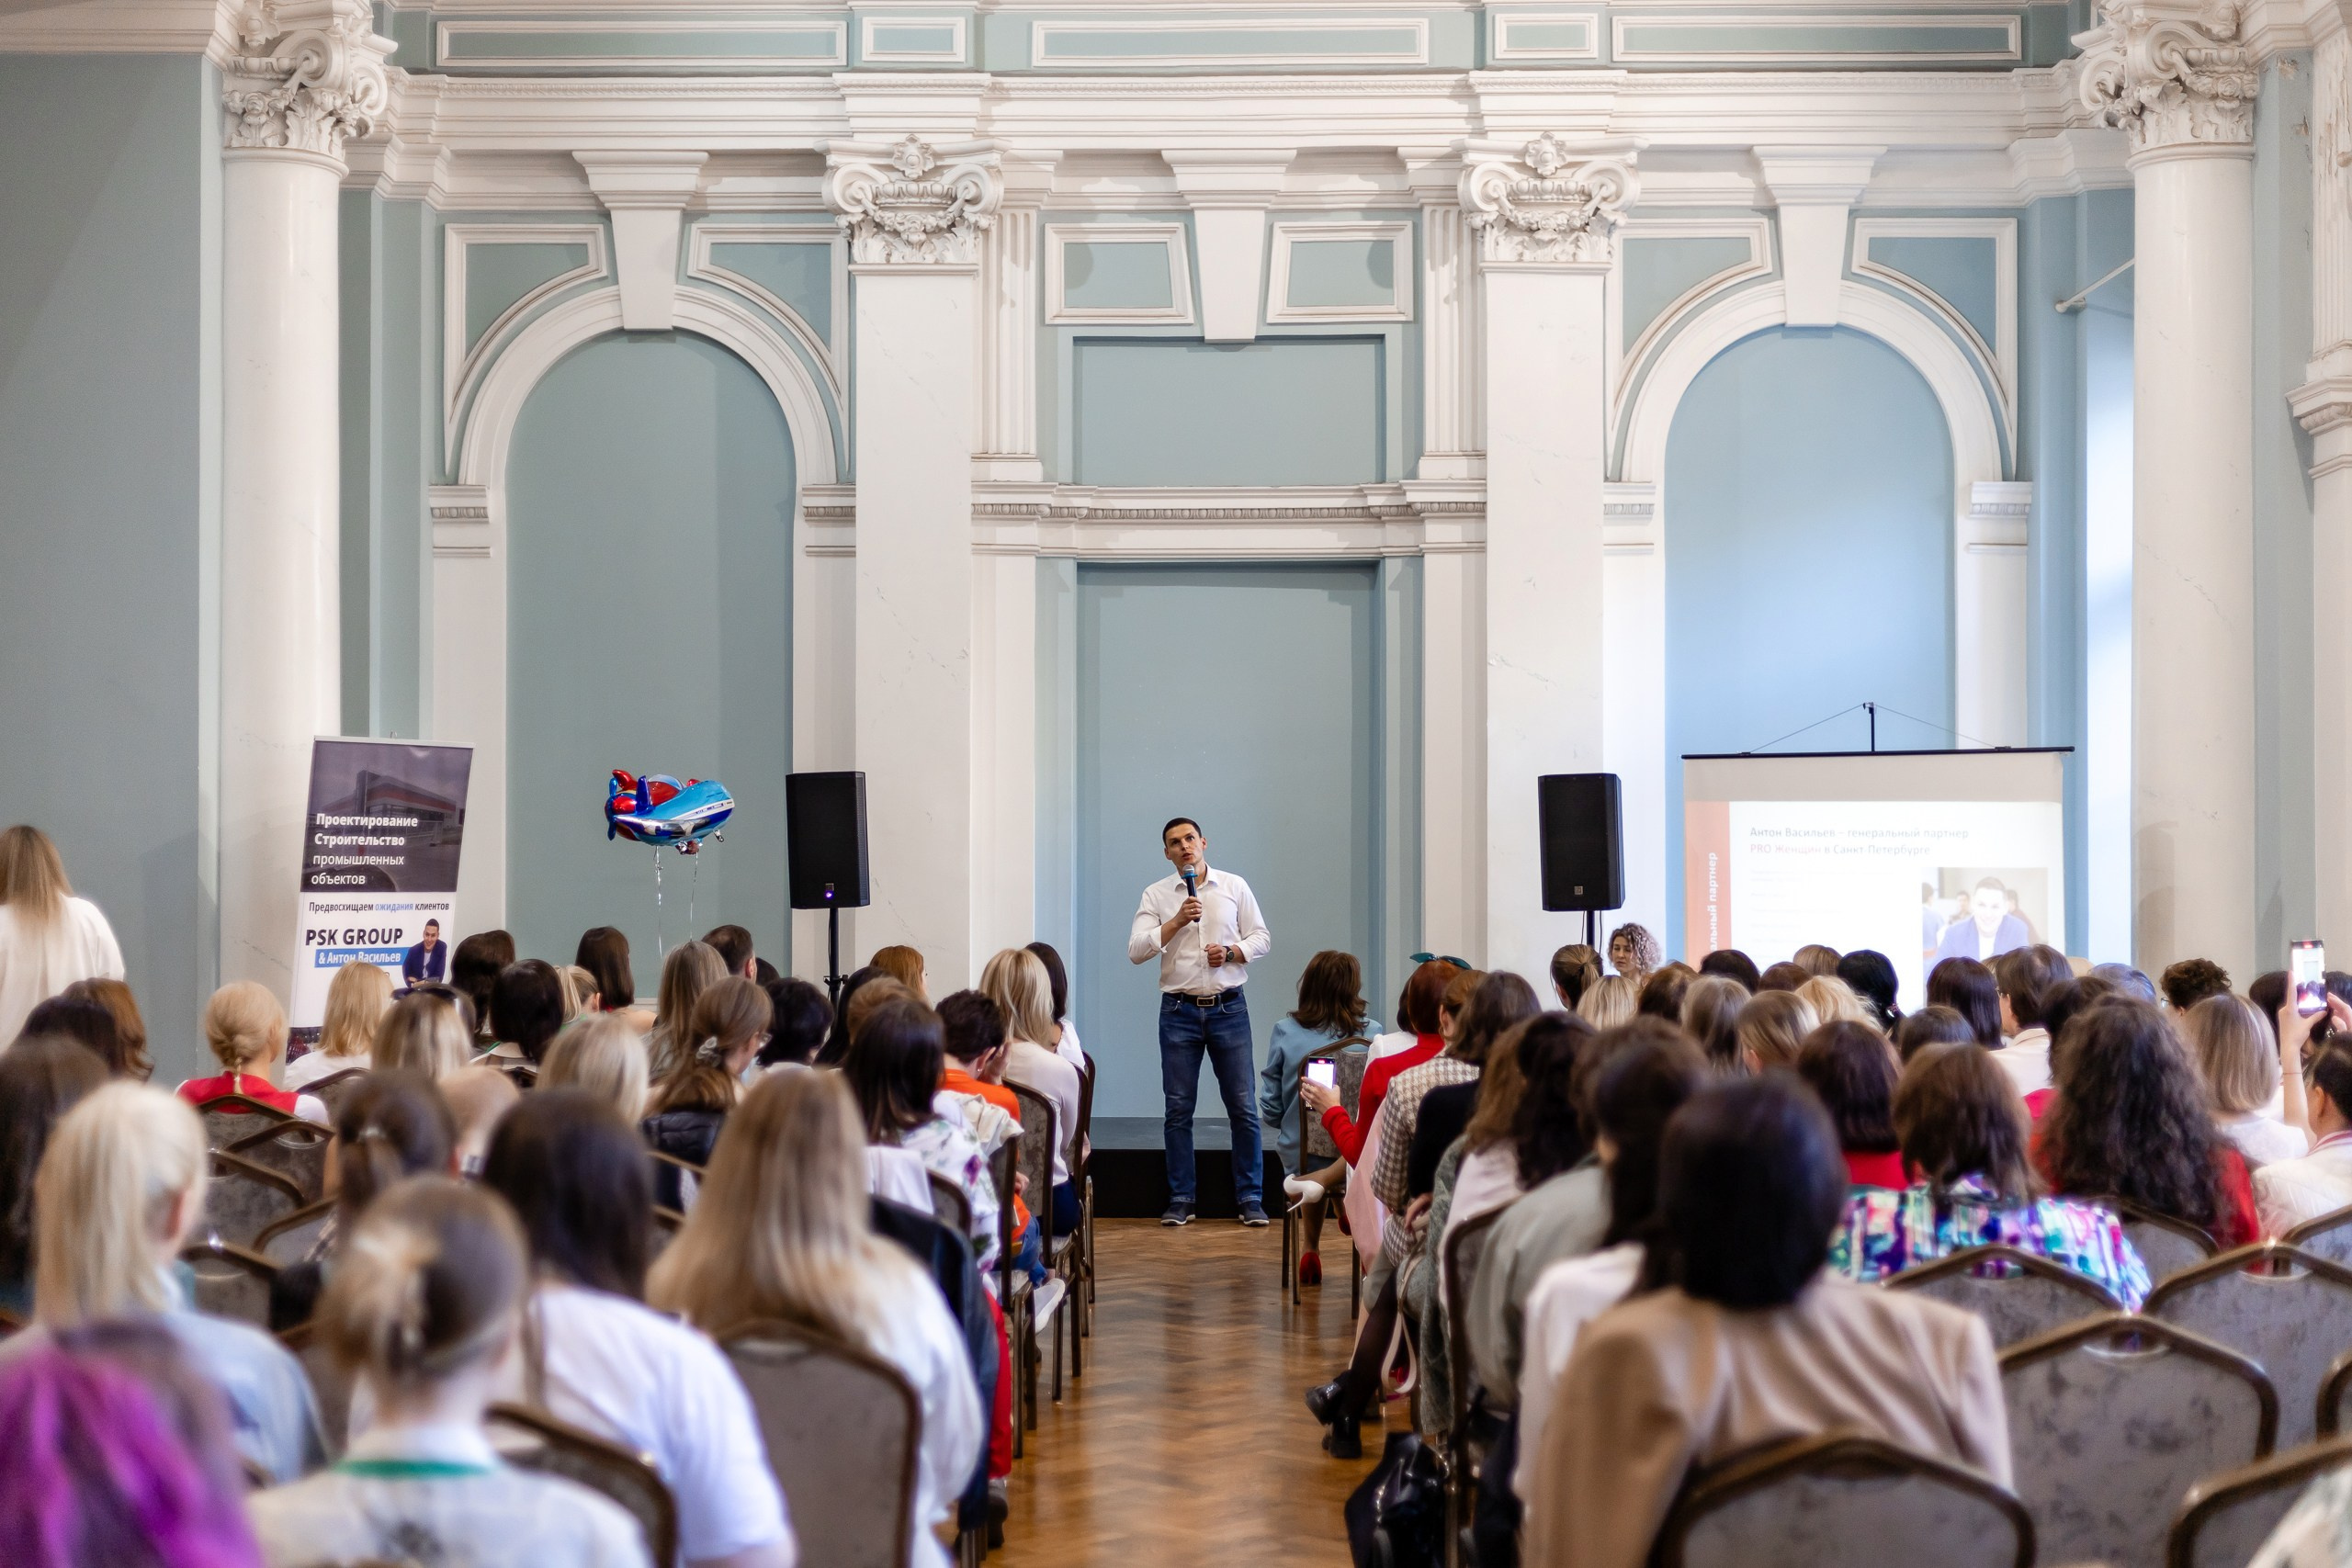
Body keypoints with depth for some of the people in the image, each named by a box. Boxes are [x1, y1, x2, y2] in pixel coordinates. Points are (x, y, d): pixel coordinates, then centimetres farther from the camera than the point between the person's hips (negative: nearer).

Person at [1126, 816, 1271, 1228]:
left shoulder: (1235, 886, 6)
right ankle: (1180, 1200, 10)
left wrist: (1232, 952, -11)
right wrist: (1177, 921, -15)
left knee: (1242, 1107, -1)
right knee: (1178, 1109, 2)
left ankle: (1250, 1198, 7)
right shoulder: (1156, 895, 5)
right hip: (1179, 1011, 0)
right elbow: (1136, 950, -5)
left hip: (1228, 1008, 0)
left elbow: (1262, 939, 7)